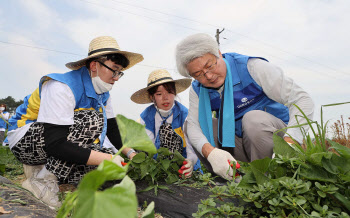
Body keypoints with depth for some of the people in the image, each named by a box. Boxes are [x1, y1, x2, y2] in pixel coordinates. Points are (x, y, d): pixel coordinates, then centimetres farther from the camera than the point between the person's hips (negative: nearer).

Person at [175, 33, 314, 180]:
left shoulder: (252, 67, -18)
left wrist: (288, 143, -39)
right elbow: (193, 124, -15)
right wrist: (210, 152, -37)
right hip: (238, 143, 4)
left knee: (254, 118, -33)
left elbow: (302, 100, -22)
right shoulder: (197, 89, -4)